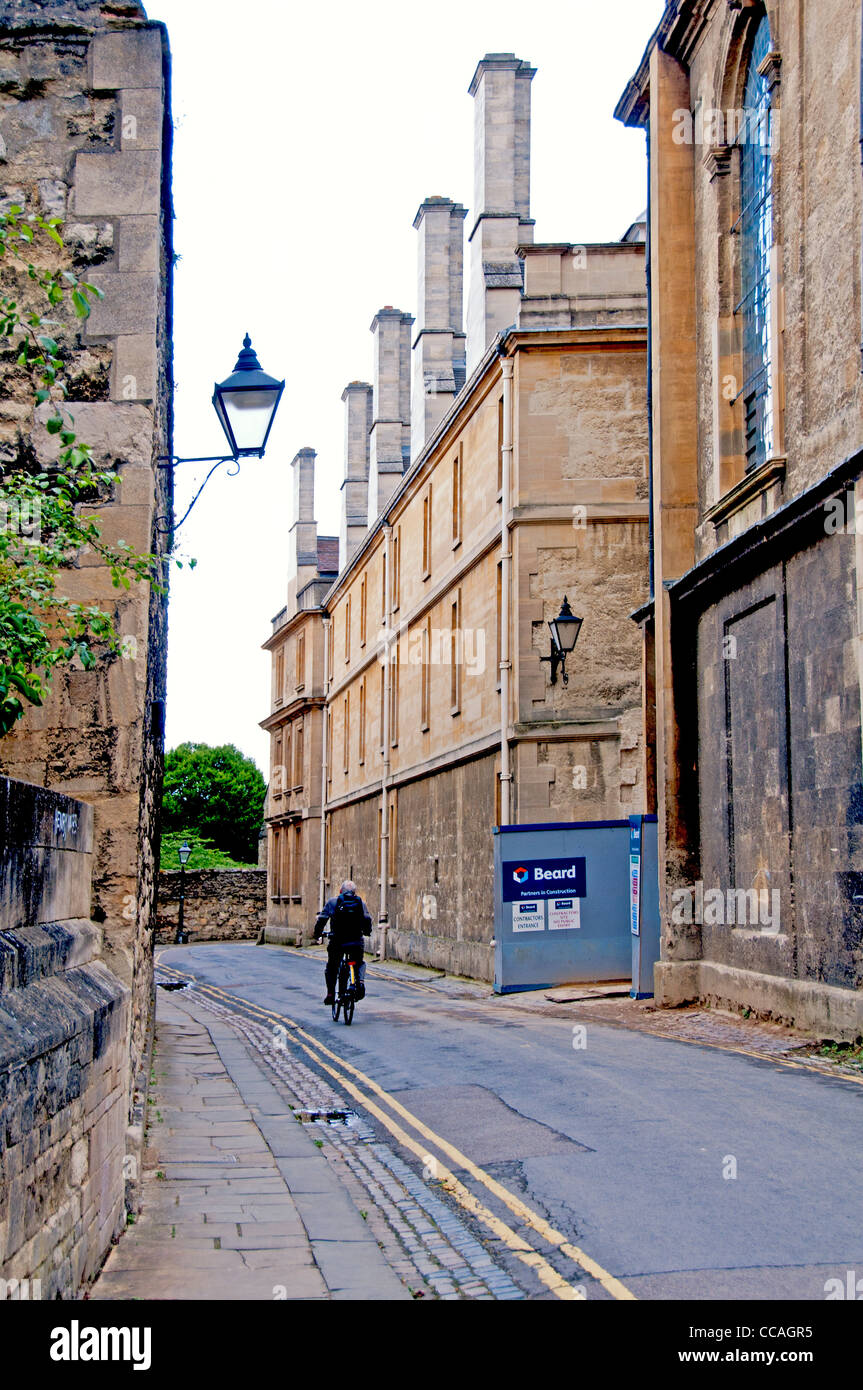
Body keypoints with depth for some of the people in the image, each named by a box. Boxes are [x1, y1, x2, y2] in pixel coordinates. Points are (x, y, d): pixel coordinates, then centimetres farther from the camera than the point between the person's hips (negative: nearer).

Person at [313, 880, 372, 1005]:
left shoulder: (332, 902, 6)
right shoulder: (361, 903, 11)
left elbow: (322, 919, 3)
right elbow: (367, 919, 5)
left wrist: (317, 934, 18)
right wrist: (367, 932, 25)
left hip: (337, 942, -1)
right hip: (357, 942, 1)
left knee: (331, 967, 18)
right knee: (360, 964, 25)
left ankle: (330, 994, 6)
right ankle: (360, 981, -4)